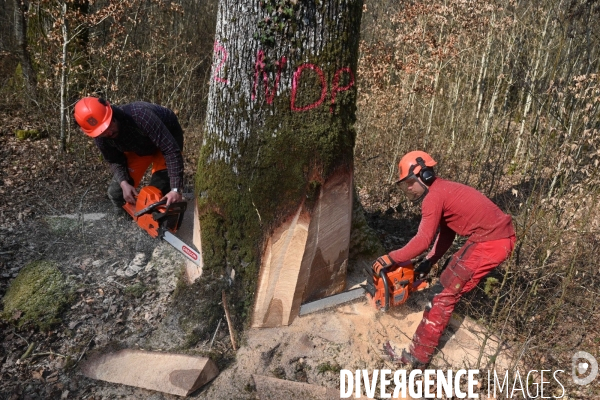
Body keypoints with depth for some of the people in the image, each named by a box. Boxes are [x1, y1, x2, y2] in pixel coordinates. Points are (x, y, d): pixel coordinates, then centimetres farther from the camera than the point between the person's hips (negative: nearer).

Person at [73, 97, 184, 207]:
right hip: (139, 146, 5)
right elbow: (115, 161, -7)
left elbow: (171, 150, -43)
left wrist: (176, 189, -50)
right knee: (116, 194, -2)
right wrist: (124, 184, -27)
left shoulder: (140, 115, -42)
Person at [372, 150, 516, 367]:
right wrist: (428, 262, 13)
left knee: (444, 293, -7)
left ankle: (417, 357, 0)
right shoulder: (444, 189, 17)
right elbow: (446, 232, 18)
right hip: (499, 236, 10)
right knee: (453, 275, 26)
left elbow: (422, 241, -19)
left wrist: (390, 258, -9)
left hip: (490, 242, -10)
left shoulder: (433, 196, -14)